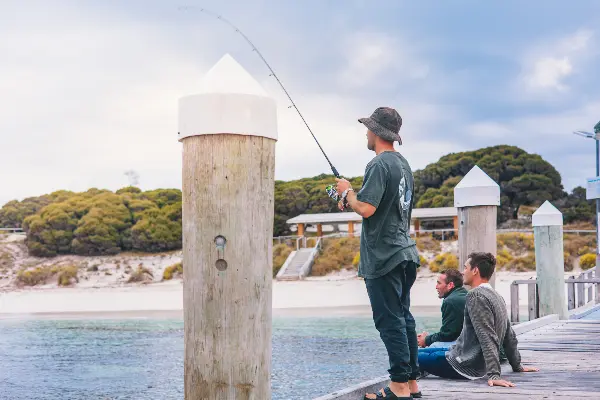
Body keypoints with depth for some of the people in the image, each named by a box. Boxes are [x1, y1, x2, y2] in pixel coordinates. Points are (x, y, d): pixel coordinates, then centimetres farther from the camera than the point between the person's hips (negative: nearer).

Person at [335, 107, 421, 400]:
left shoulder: (379, 165, -15)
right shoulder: (403, 164, 15)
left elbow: (366, 208, -23)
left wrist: (347, 192, -4)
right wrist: (352, 199, 19)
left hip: (383, 258, -9)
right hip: (405, 253, 9)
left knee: (390, 321, -6)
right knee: (403, 318, 12)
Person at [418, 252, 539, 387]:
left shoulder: (476, 296, -17)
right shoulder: (497, 296, 12)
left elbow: (487, 338, -25)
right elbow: (510, 336, 18)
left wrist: (494, 375, -30)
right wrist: (517, 366, 28)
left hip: (465, 365, -10)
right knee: (425, 351, 21)